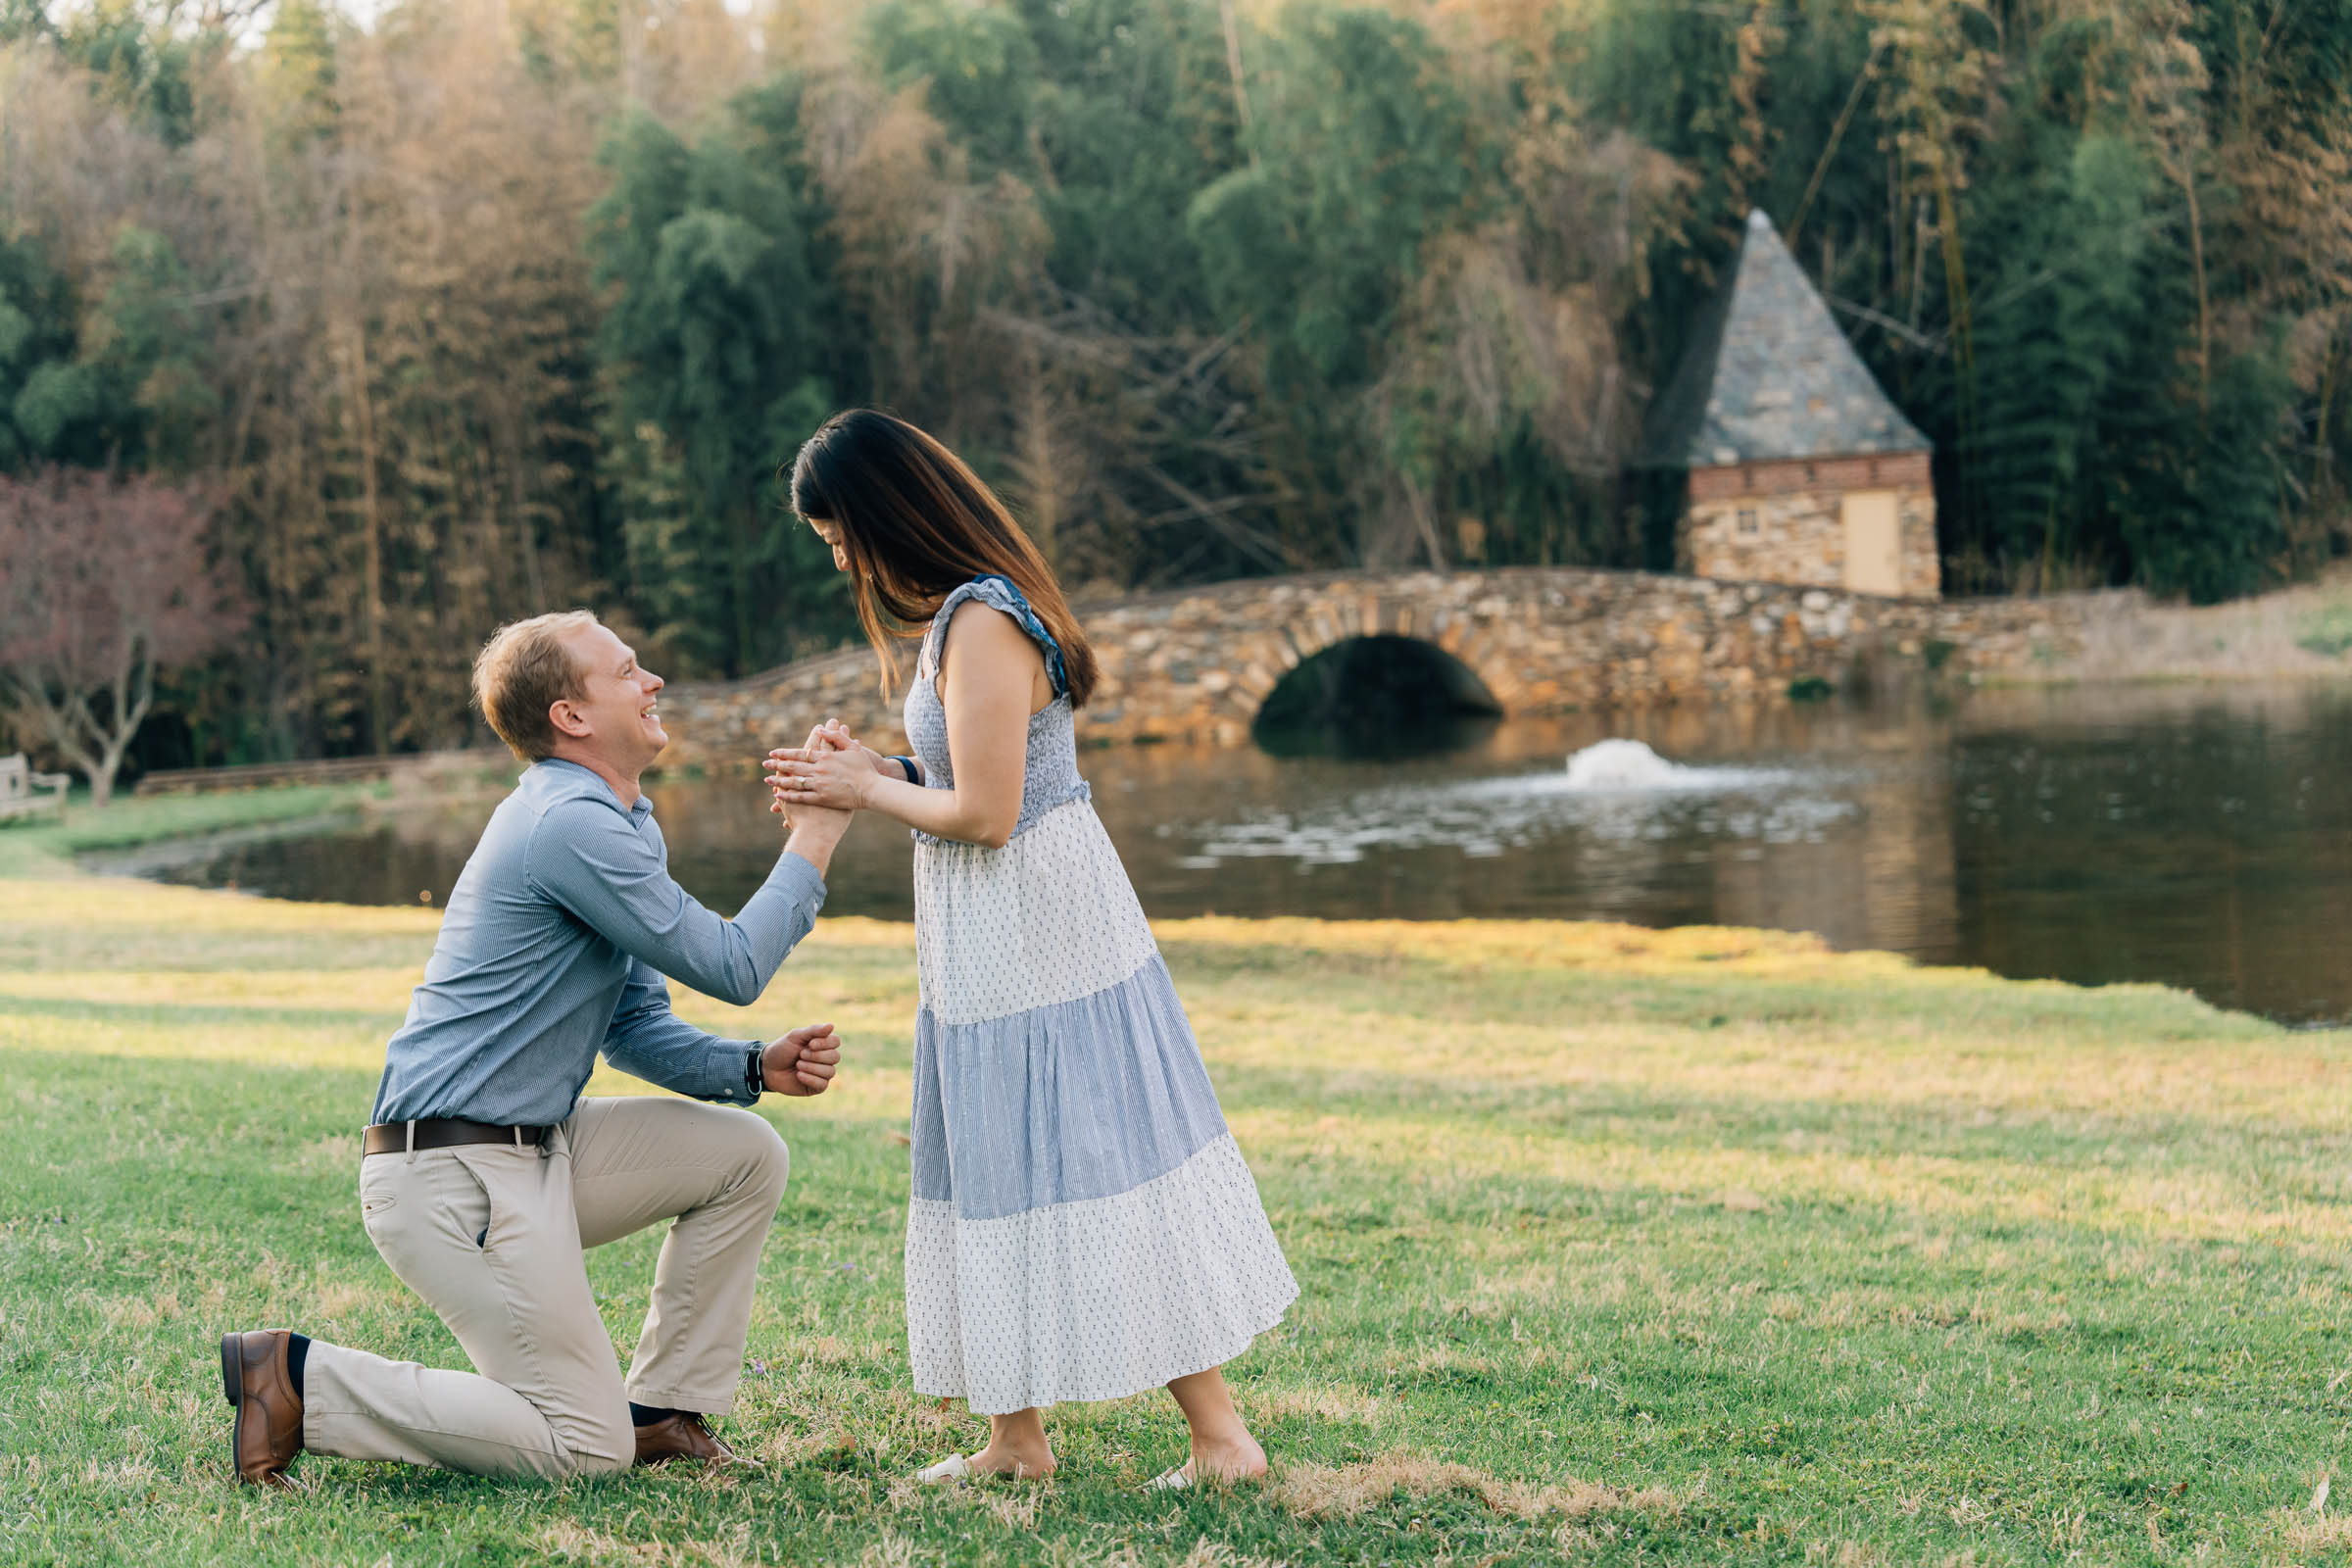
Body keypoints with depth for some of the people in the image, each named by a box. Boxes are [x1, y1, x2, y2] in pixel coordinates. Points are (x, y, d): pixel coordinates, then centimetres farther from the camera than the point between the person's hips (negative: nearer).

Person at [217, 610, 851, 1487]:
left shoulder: (614, 824, 16)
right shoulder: (571, 826, -18)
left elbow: (635, 1027, 18)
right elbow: (731, 967, -15)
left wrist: (754, 1067, 2)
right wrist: (814, 839, -6)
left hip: (530, 1148, 10)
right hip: (451, 1174, -10)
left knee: (745, 1156, 9)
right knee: (586, 1450, -8)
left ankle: (663, 1413, 14)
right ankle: (299, 1381, -5)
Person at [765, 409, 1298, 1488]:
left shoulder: (982, 625, -20)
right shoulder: (977, 607, 11)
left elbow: (984, 814, -23)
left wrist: (868, 791, -9)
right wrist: (867, 772, 7)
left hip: (1025, 942, -10)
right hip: (1009, 944, 10)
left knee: (1091, 1169, -4)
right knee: (1004, 1175, 14)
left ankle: (1218, 1435, 3)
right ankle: (1014, 1438, 23)